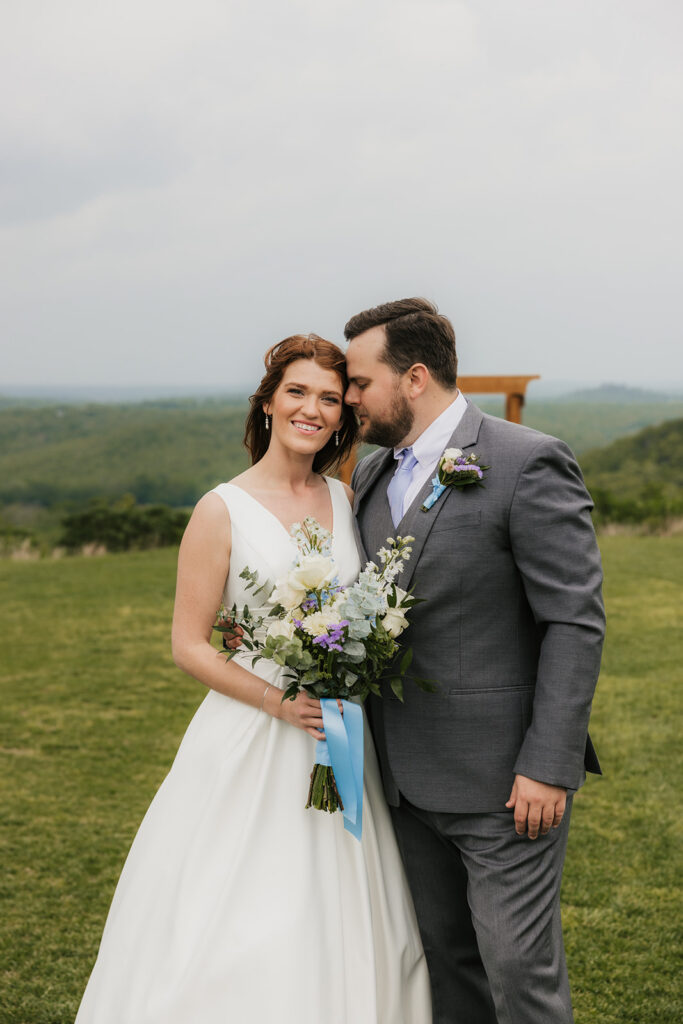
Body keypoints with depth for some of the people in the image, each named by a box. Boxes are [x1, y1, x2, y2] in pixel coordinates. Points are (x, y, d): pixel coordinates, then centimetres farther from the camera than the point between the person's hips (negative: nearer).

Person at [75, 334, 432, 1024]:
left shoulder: (345, 500, 7)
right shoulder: (223, 511, -7)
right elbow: (188, 645, -7)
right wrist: (278, 701, -17)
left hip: (339, 744, 5)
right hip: (250, 742, -4)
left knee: (335, 929, 10)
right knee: (241, 934, 1)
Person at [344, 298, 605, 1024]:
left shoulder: (529, 465, -13)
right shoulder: (370, 476, 10)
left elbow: (576, 623, -15)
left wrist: (549, 767, -19)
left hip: (505, 779, -7)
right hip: (410, 777, 7)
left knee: (519, 964, -1)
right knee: (443, 955, 16)